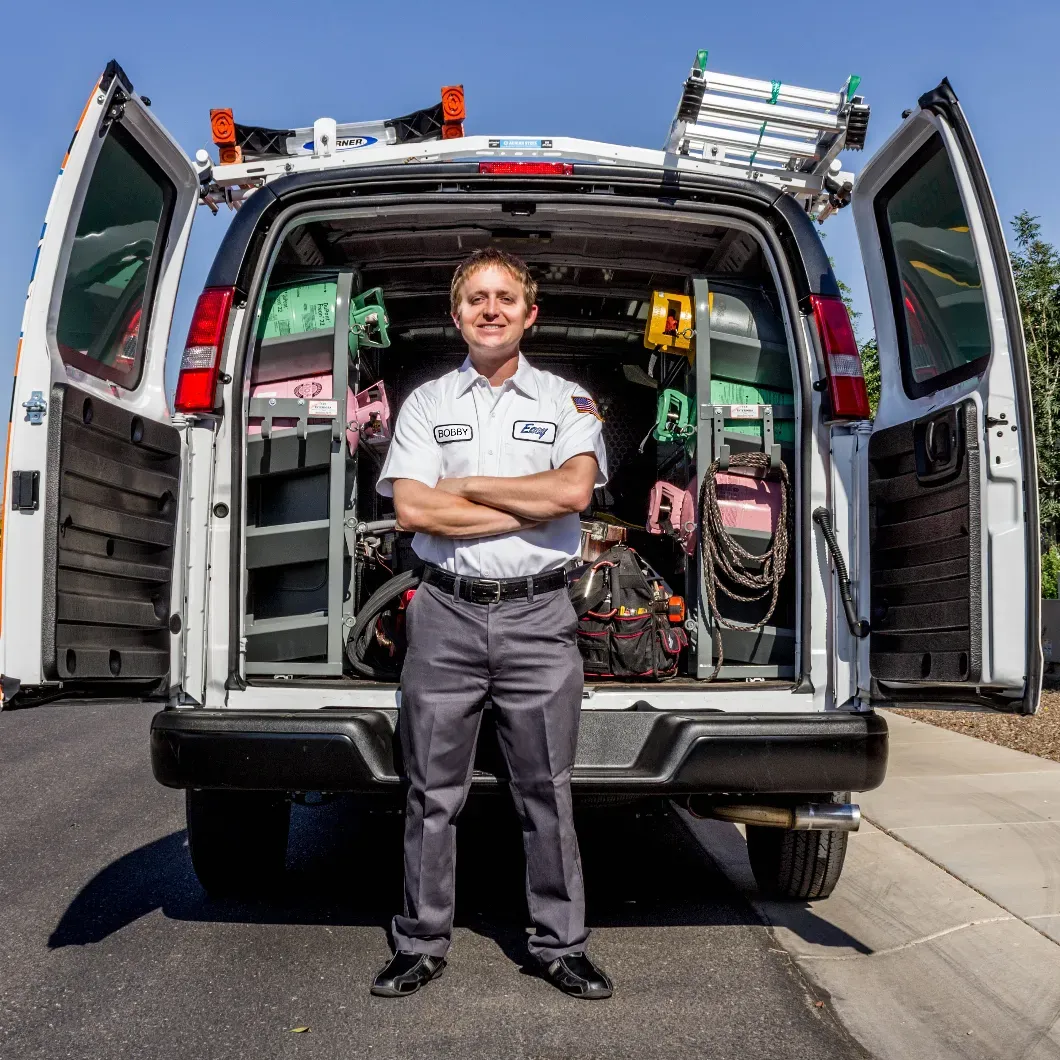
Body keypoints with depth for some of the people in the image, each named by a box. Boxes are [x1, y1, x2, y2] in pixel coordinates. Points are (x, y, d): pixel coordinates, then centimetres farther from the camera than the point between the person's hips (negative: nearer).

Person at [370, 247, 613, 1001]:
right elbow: (411, 509, -5)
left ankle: (561, 946, 21)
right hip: (446, 615, 1)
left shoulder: (567, 401, 8)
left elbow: (574, 491, -11)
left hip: (538, 616, -1)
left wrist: (465, 486, -6)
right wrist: (529, 509, -8)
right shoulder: (426, 402, 9)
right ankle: (423, 945, 22)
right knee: (433, 793, 8)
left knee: (546, 792, 7)